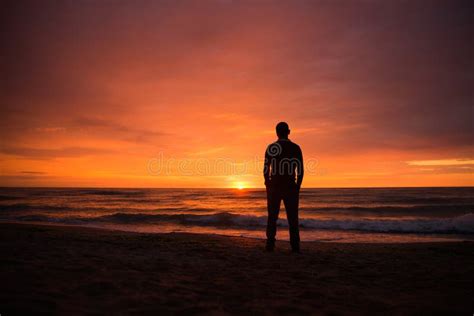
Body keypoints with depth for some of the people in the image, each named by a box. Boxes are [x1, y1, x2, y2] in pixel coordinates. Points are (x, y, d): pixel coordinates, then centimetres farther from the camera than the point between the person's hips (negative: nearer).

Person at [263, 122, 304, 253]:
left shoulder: (271, 147, -1)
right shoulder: (296, 148, 2)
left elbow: (266, 169, -3)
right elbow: (301, 171, 0)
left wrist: (268, 186, 7)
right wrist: (297, 187, 9)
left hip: (274, 187, -1)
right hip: (291, 187, 1)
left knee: (272, 217, 5)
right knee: (292, 217, 6)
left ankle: (270, 244, 3)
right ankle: (295, 246, 4)